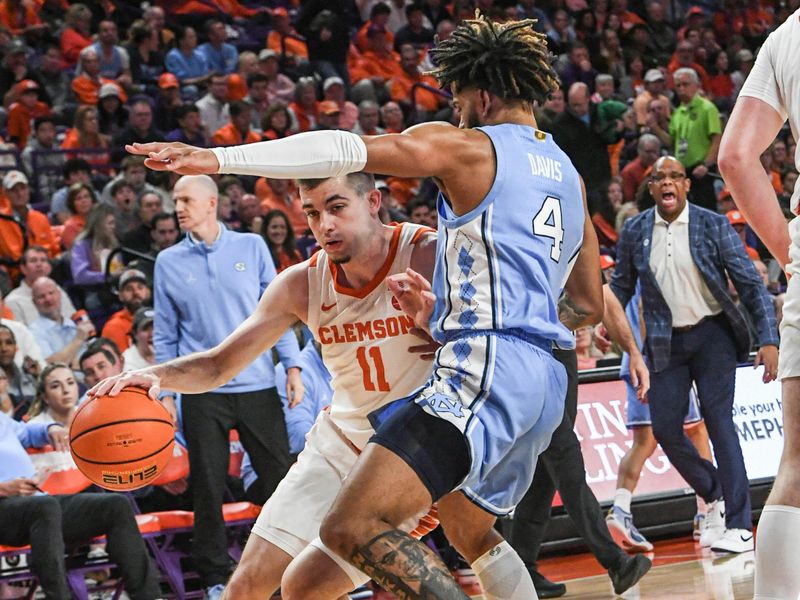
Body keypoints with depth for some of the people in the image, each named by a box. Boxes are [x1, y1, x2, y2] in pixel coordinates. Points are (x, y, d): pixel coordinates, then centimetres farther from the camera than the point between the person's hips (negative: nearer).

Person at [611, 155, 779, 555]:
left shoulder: (713, 226, -7)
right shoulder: (635, 232, 1)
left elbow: (750, 284, -7)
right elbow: (621, 285, 15)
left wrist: (768, 340, -15)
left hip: (712, 334, -3)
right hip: (665, 342, 3)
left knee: (719, 422, -11)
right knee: (665, 428, -2)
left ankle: (738, 526, -9)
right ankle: (713, 495, 26)